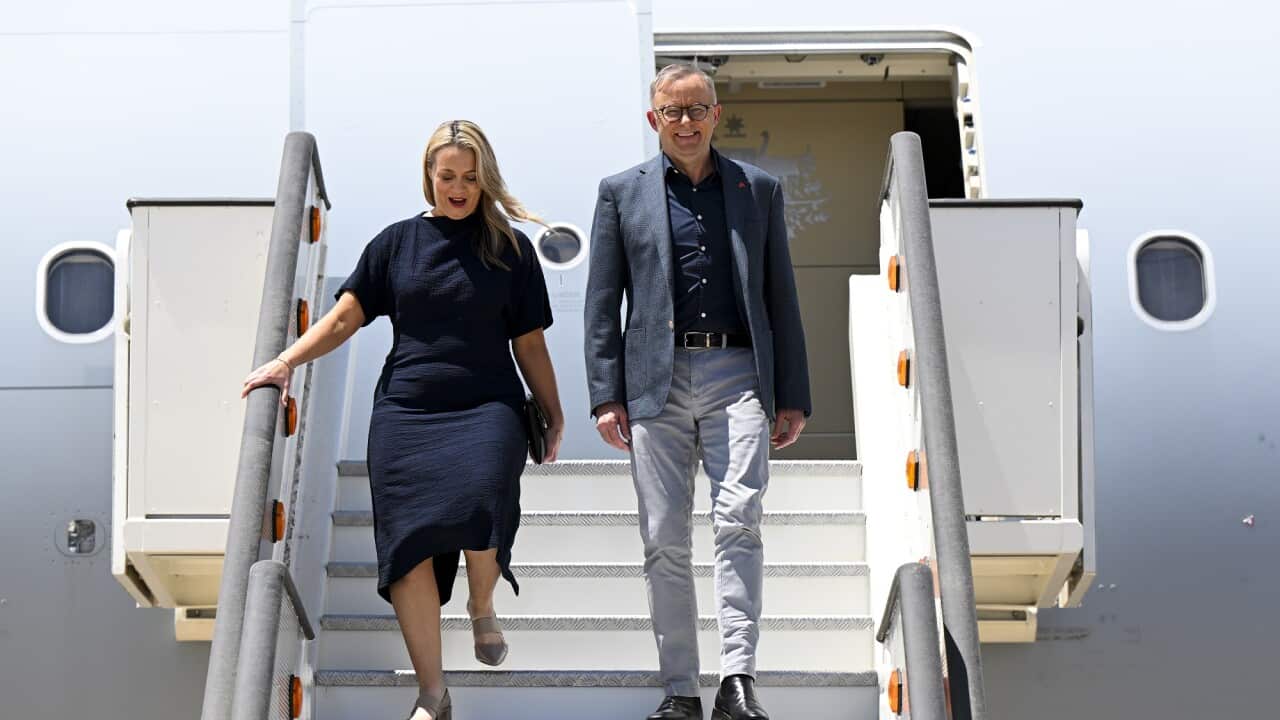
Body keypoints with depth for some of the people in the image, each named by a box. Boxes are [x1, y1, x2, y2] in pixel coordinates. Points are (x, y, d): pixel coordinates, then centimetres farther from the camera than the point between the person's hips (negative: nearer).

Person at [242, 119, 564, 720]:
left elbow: (530, 343, 14)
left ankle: (482, 607, 4)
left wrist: (554, 413, 11)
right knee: (409, 541, -9)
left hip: (486, 406, -1)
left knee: (479, 503, -29)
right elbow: (345, 317, 8)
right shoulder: (396, 242, 12)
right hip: (406, 410, 2)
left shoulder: (510, 249, 10)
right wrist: (285, 362, -5)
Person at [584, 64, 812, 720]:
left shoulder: (758, 189, 14)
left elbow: (780, 296, 13)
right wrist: (606, 396, 0)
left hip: (736, 374, 0)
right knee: (664, 542, 1)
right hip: (657, 381, 0)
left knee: (738, 520, -16)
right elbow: (602, 302, 8)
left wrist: (792, 396, 8)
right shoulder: (621, 192, 11)